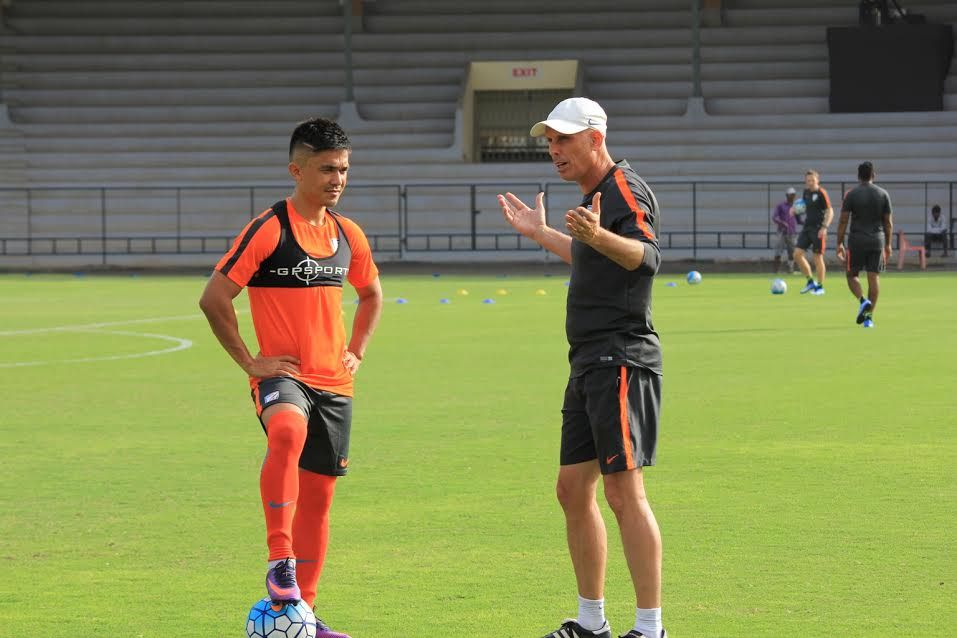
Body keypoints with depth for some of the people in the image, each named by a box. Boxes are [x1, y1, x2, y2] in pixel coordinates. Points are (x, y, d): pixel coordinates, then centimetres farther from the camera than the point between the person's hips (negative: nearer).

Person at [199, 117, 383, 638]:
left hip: (334, 383, 6)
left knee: (318, 494, 9)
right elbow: (214, 298, -11)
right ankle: (279, 561, -37)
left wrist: (356, 352, 16)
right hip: (282, 375, -6)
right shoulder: (268, 230, -10)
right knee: (288, 432, -38)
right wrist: (249, 362, -11)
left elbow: (371, 295, 29)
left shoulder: (348, 235, 10)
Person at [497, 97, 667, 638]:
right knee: (573, 490, 13)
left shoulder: (626, 189, -11)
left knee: (623, 489, -13)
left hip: (622, 361, -10)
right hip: (590, 366, 10)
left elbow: (646, 256, -29)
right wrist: (540, 233, 43)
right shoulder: (595, 194, 19)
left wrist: (598, 235, -47)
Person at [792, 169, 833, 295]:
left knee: (818, 257, -1)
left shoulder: (821, 193, -11)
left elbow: (830, 211, -12)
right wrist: (795, 209, 4)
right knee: (797, 254, -1)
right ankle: (810, 282, 12)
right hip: (807, 228, 7)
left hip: (818, 229, -7)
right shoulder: (806, 192, 11)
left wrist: (824, 227, -23)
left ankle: (820, 286, 11)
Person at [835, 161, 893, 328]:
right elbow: (888, 222, 5)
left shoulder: (851, 195, -4)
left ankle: (862, 301, -15)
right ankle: (869, 317, 1)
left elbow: (843, 221, -6)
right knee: (874, 277, 4)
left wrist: (839, 244, 1)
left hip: (857, 241, -2)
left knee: (851, 275, 12)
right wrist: (888, 245, 14)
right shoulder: (883, 194, 3)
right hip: (877, 241, 2)